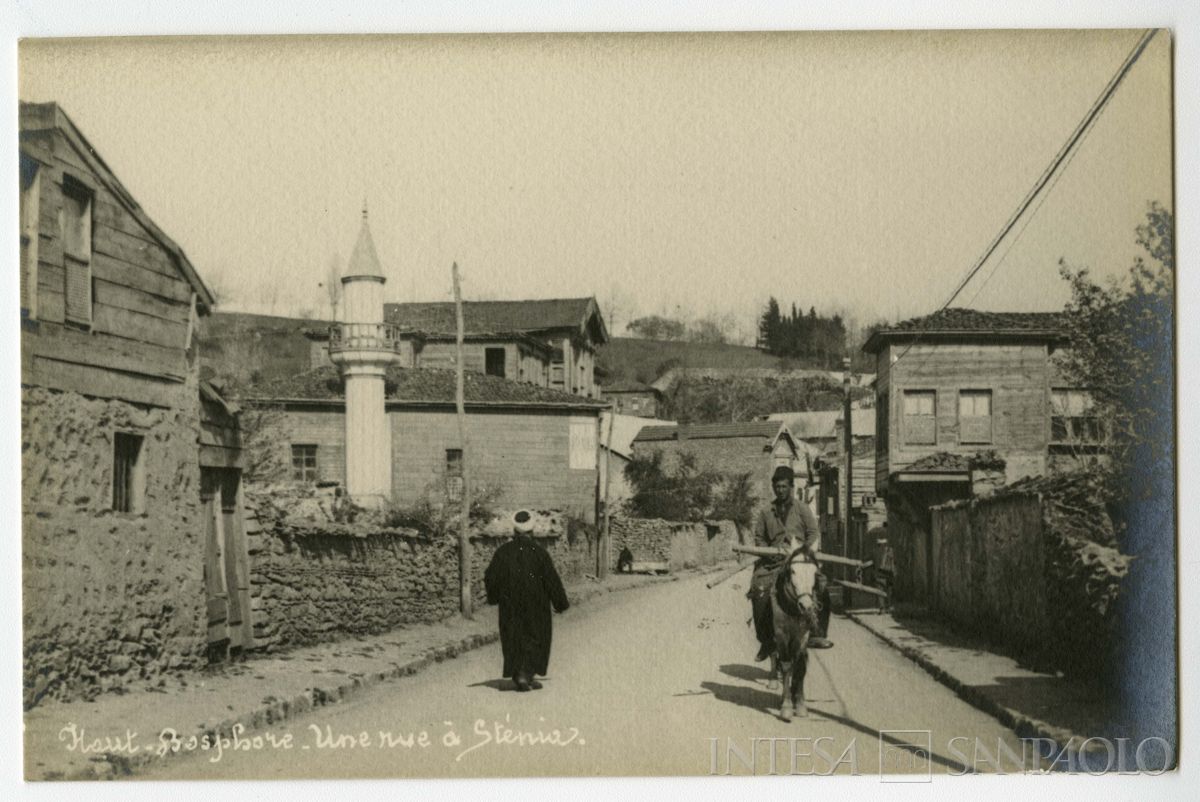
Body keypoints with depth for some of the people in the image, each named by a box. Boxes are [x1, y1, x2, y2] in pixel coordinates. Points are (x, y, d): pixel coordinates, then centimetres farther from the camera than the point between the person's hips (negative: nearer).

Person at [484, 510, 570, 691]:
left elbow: (490, 577, 3)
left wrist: (493, 598, 20)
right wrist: (560, 603, 3)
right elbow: (552, 579, -7)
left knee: (513, 638, 11)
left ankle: (517, 676, 10)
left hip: (510, 604, 2)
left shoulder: (503, 552, -2)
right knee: (535, 638, 7)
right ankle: (527, 674, -5)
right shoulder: (539, 552, -9)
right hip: (535, 605, -2)